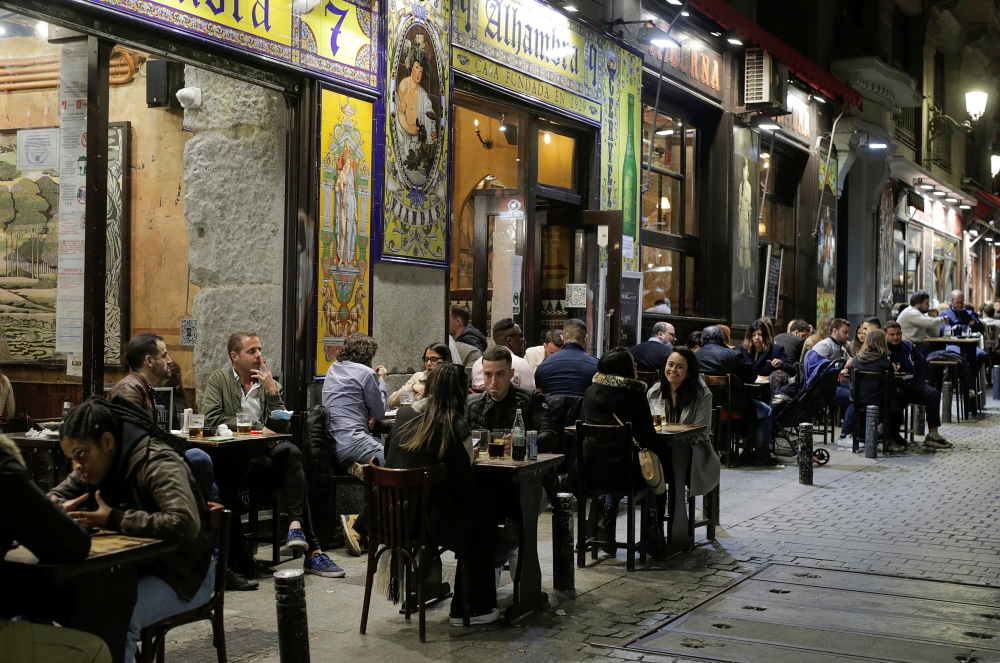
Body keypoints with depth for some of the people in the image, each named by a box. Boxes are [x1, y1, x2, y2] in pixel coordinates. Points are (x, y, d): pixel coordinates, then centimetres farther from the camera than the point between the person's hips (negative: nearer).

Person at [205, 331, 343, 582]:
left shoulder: (269, 382, 15)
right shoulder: (219, 380, 6)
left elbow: (281, 426, 5)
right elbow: (211, 419, -11)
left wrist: (271, 390, -7)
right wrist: (257, 428, -12)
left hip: (264, 451, 4)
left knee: (291, 452, -32)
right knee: (293, 469, -30)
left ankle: (296, 526, -34)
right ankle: (311, 549, -29)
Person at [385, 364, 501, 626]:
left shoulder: (405, 416, 5)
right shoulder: (455, 427, -12)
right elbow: (465, 484, -9)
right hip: (426, 519, -7)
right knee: (485, 515, 17)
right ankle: (472, 609, 20)